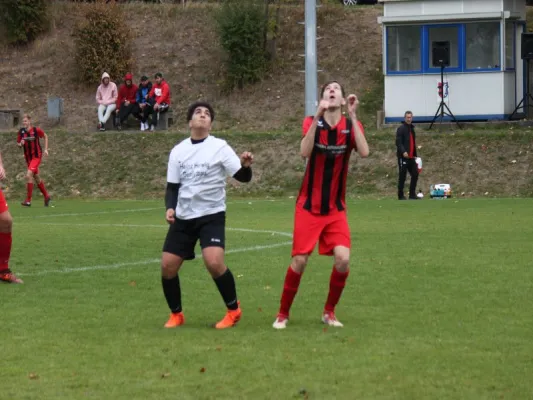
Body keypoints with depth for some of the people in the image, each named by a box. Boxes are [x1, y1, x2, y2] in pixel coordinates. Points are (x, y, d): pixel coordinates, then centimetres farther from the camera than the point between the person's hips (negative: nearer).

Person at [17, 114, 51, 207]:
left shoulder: (36, 130, -12)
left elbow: (45, 136, 5)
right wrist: (21, 144, -15)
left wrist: (46, 149, 0)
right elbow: (18, 143, 8)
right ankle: (46, 196, 33)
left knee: (28, 175, -20)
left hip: (37, 156, -6)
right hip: (28, 157, 6)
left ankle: (28, 200, -16)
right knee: (37, 178, 15)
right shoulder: (21, 132, -2)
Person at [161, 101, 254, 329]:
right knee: (167, 266, -3)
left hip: (211, 215, -4)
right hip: (183, 217, 4)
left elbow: (242, 177, -9)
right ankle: (176, 314, 19)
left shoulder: (219, 147, -6)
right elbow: (172, 186, 10)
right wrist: (170, 207, -8)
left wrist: (246, 165, -31)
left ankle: (233, 310, -2)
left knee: (214, 262, -23)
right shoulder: (178, 151, 5)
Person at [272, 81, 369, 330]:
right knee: (300, 261, -7)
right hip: (309, 206, -2)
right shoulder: (312, 122, -5)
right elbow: (304, 152, -24)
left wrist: (352, 116, -23)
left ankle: (329, 312, 8)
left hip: (336, 209, 2)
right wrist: (318, 116, -30)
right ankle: (283, 314, 12)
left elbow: (364, 152, -21)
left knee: (342, 258, -13)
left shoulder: (351, 125, -1)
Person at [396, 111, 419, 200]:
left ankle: (412, 194, 14)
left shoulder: (412, 129, 18)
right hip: (403, 157, -8)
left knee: (415, 174, 6)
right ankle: (401, 195, 1)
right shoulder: (401, 129, -8)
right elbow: (398, 142, -17)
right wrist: (403, 151, -30)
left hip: (411, 157, 8)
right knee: (402, 176, -5)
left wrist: (414, 155, 22)